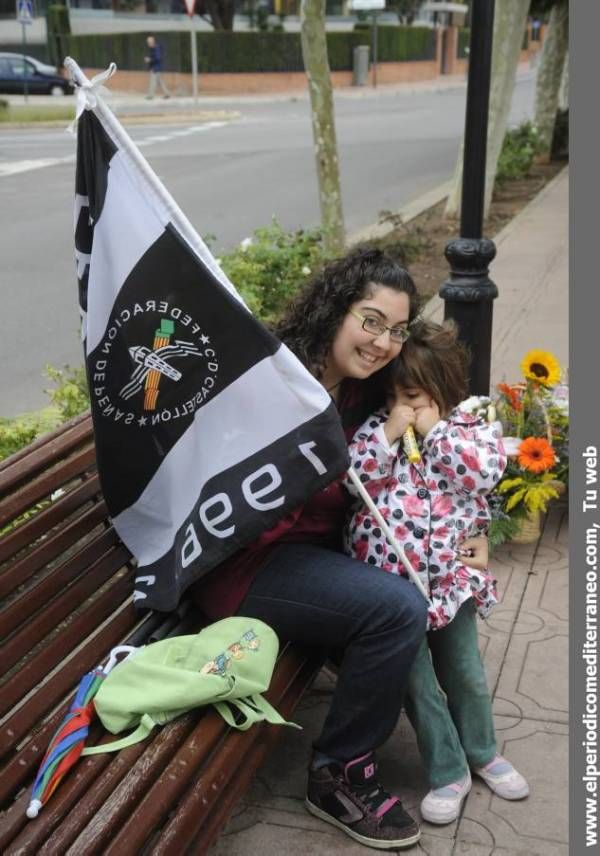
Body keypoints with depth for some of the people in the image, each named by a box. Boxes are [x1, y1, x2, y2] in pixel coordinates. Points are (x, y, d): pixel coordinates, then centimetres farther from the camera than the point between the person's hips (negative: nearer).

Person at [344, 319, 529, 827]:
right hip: (390, 576, 0)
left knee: (465, 670, 16)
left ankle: (481, 752, 39)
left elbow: (485, 471, -18)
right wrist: (389, 433, -17)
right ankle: (448, 773, 22)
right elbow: (352, 480, -9)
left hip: (451, 574, 1)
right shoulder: (376, 427, 0)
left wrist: (434, 430, -16)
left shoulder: (473, 426, 0)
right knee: (416, 678, 6)